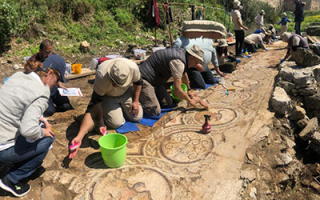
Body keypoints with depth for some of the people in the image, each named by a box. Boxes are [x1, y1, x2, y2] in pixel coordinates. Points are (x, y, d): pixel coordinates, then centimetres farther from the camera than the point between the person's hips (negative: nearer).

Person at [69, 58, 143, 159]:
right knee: (117, 123, -16)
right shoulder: (102, 76, -43)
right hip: (107, 96, -3)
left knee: (137, 117, -2)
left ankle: (121, 106, 26)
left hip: (126, 92, 3)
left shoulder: (133, 67, -36)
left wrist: (136, 101, -8)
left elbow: (138, 82, -10)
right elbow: (95, 102, -35)